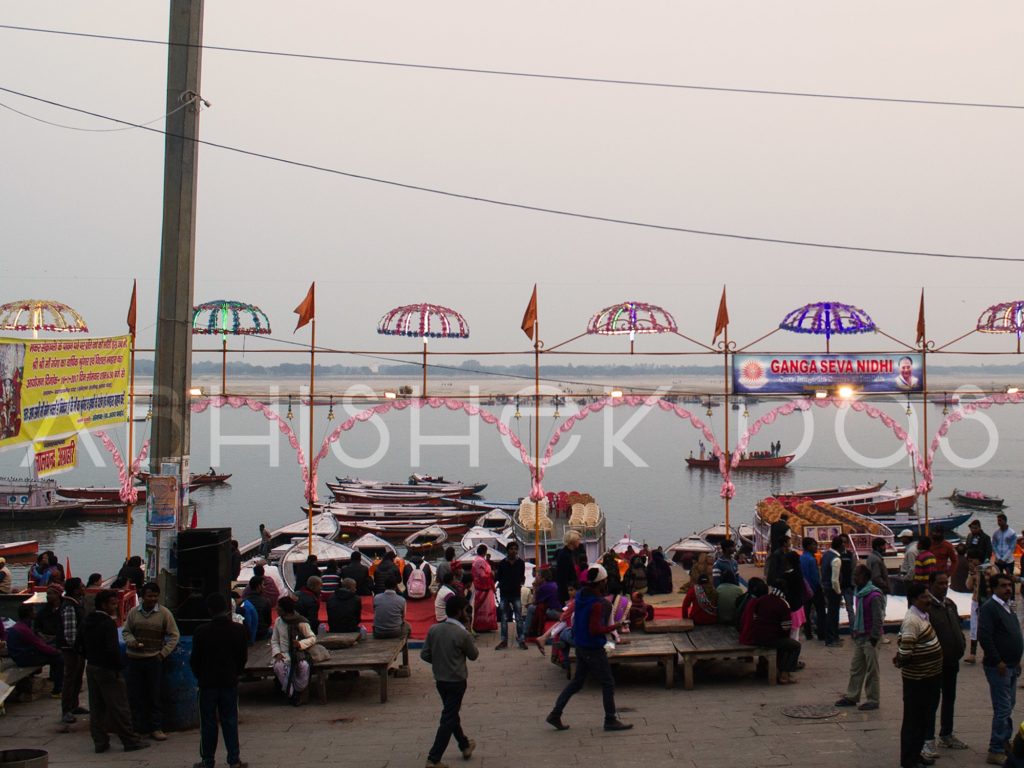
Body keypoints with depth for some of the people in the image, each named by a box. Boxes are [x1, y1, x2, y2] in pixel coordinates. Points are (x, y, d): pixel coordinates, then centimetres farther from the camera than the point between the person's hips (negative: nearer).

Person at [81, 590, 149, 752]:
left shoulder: (86, 621, 8)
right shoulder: (108, 623, -19)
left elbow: (79, 642, 17)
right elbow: (112, 649, -26)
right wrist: (117, 666, -15)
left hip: (91, 667, 8)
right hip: (107, 670, -8)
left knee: (96, 707, 13)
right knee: (119, 708, -1)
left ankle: (99, 742, 17)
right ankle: (130, 740, 5)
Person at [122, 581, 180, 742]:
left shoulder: (164, 613, -2)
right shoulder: (133, 612, 4)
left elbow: (174, 635, 2)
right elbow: (126, 631, 12)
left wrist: (163, 653, -6)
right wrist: (132, 642, -9)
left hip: (154, 659, -2)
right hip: (134, 658, 2)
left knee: (154, 695, 2)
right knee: (135, 695, 6)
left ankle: (156, 728, 9)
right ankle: (138, 727, 16)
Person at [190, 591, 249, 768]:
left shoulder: (201, 631, -11)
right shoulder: (238, 630, -4)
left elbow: (194, 659, -4)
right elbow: (243, 657, 4)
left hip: (208, 682, -2)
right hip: (230, 681, 2)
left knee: (208, 722, 7)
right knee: (230, 721, 7)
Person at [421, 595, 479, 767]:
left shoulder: (433, 629, -5)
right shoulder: (463, 634, -19)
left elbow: (424, 655, -1)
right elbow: (474, 655, -5)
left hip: (439, 680, 6)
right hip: (456, 681, -6)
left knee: (452, 713, 22)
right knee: (448, 719, 2)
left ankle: (465, 745, 40)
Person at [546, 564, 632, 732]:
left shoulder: (581, 594, 1)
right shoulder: (597, 604, -26)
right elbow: (595, 630, -27)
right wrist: (613, 627, -14)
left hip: (580, 645, 9)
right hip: (593, 649, -9)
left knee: (577, 680, 17)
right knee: (608, 683, 6)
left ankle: (555, 715, 17)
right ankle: (610, 721, 16)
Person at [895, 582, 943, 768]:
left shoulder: (923, 616, 8)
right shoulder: (912, 620, -23)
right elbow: (905, 651, -26)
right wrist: (900, 661, -9)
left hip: (929, 676, 9)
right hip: (917, 678, -9)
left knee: (924, 718, 20)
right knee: (913, 720, 2)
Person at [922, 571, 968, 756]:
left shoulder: (950, 605, 11)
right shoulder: (926, 607, -18)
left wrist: (961, 646, 8)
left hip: (951, 663, 9)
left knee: (949, 699, 19)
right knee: (932, 701, -2)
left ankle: (946, 735, 34)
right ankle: (928, 741, 4)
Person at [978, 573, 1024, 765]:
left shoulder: (1007, 608, 14)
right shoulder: (989, 608, -16)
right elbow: (984, 637, -23)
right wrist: (998, 662, -21)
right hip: (998, 667, -9)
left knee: (1008, 706, 17)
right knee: (1003, 709, -7)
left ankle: (1005, 743, 29)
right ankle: (996, 752, -1)